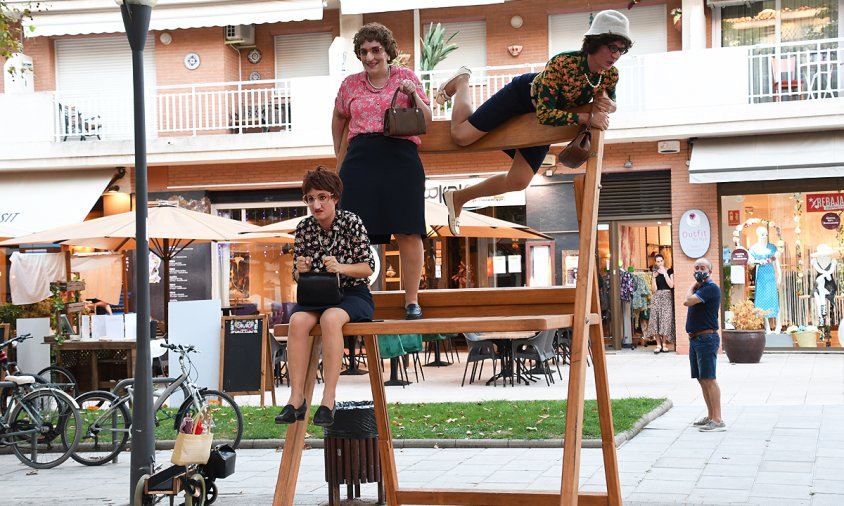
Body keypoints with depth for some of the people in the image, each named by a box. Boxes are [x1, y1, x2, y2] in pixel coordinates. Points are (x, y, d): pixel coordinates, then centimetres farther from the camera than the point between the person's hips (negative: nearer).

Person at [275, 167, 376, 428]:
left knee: (330, 318, -37)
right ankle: (296, 398, -30)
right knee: (298, 320, -31)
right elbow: (297, 276, 10)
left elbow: (368, 268, -6)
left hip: (352, 294, -3)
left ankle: (328, 399, -35)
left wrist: (341, 267, -25)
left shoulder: (351, 222, -5)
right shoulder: (304, 228, 5)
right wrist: (300, 269, -14)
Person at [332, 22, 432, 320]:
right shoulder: (350, 84, 13)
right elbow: (339, 118, 30)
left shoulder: (406, 77, 8)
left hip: (401, 159, -1)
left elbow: (427, 122, 6)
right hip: (360, 161, 2)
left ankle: (412, 301, 2)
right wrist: (338, 153, 26)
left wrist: (414, 95, -10)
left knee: (408, 233, -5)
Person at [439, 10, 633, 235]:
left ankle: (458, 197, 23)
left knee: (518, 181, 3)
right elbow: (545, 113, -39)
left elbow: (611, 101, 2)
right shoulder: (562, 64, -39)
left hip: (547, 118, 6)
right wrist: (588, 117, -42)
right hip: (523, 94, -6)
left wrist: (608, 105, -23)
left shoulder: (611, 75, -21)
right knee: (461, 135, -11)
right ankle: (462, 81, 18)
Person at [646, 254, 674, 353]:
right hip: (656, 297, 2)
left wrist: (665, 273, -8)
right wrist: (654, 278, -10)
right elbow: (654, 289, 1)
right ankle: (658, 345, -2)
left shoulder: (670, 271, 5)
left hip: (667, 297, -2)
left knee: (666, 319, -9)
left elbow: (671, 285, -7)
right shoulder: (655, 273, 8)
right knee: (656, 319, -6)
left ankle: (664, 344, -3)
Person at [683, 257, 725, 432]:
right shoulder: (698, 288, 18)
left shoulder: (710, 288, -13)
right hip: (694, 338, 10)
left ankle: (718, 421, -14)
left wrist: (693, 286, -6)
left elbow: (687, 301, -19)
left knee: (709, 379, -13)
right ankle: (710, 416, 21)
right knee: (702, 379, 13)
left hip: (706, 338, -10)